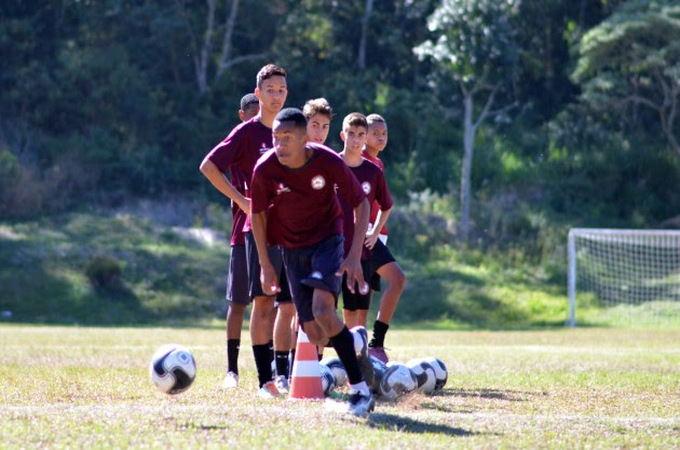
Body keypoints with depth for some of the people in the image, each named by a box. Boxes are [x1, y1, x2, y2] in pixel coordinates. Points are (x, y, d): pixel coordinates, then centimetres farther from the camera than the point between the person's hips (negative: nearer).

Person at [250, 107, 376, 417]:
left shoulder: (328, 162, -21)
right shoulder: (265, 169, -17)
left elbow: (361, 205, -9)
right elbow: (257, 214, 0)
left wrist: (354, 256, -16)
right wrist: (265, 265, 2)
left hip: (327, 240, -3)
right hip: (293, 248, 3)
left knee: (322, 310, -28)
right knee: (316, 336, -5)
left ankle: (360, 390, -19)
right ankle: (356, 342, 31)